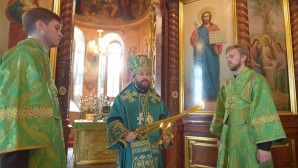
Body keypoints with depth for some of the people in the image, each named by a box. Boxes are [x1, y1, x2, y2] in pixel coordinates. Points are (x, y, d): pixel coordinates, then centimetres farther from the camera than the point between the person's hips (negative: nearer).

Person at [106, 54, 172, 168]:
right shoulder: (122, 97, -4)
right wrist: (124, 133, -20)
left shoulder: (156, 98, 8)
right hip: (131, 151, -3)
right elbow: (112, 120, -5)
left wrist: (165, 135, -2)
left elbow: (164, 119, 14)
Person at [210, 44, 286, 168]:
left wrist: (264, 145, -22)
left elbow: (264, 112, -17)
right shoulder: (227, 85, 10)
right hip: (229, 137, 6)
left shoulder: (256, 80, -9)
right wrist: (220, 135, 16)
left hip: (249, 137, -6)